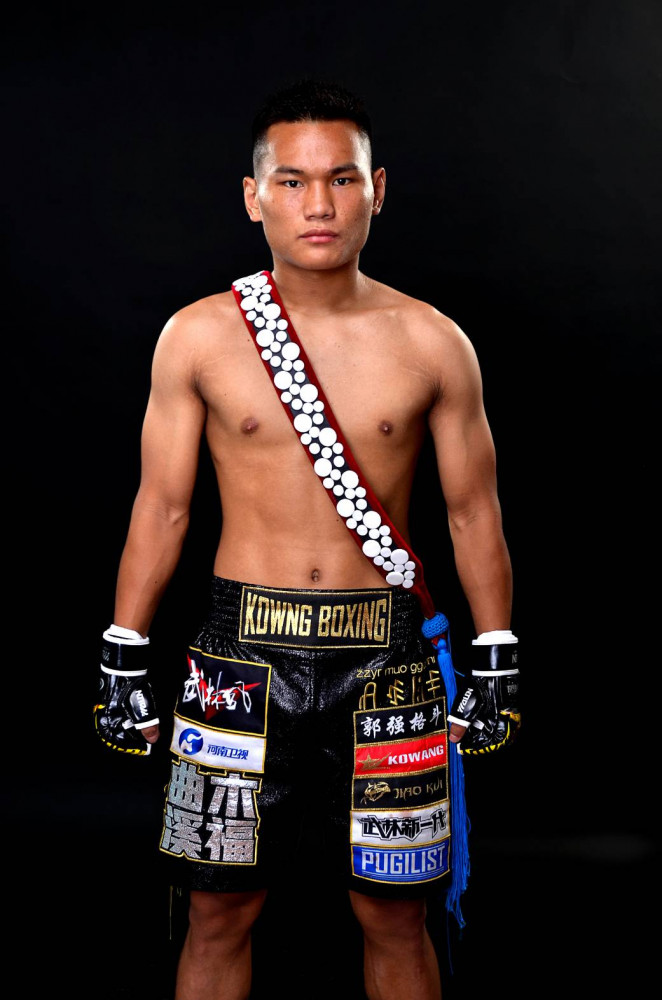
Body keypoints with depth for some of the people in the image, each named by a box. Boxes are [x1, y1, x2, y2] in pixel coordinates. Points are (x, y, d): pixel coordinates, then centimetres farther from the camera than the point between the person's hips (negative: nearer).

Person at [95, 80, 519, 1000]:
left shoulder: (432, 344, 0)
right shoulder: (198, 336, 0)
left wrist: (498, 665, 5)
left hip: (383, 657, 1)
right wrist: (124, 658, 4)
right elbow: (161, 506, 4)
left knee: (395, 917, 11)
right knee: (221, 911, 9)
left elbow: (474, 511, 6)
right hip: (244, 649, 0)